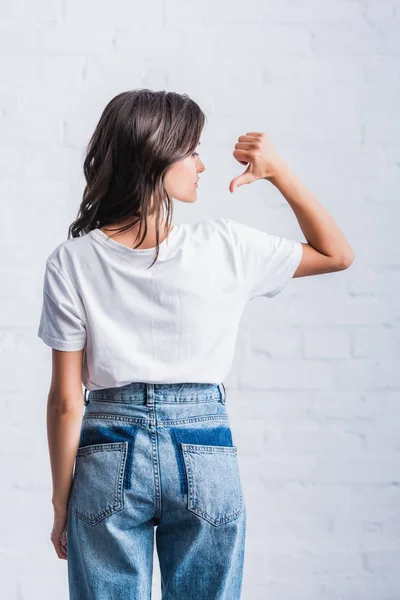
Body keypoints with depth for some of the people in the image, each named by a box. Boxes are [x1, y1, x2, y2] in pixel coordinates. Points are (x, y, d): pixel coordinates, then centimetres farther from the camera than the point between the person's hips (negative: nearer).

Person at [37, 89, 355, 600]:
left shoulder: (70, 263, -8)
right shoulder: (225, 246, -10)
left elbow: (66, 400, -6)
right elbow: (337, 254, 5)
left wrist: (61, 502, 4)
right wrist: (279, 173, 0)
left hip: (109, 458, 1)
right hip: (206, 456, 0)